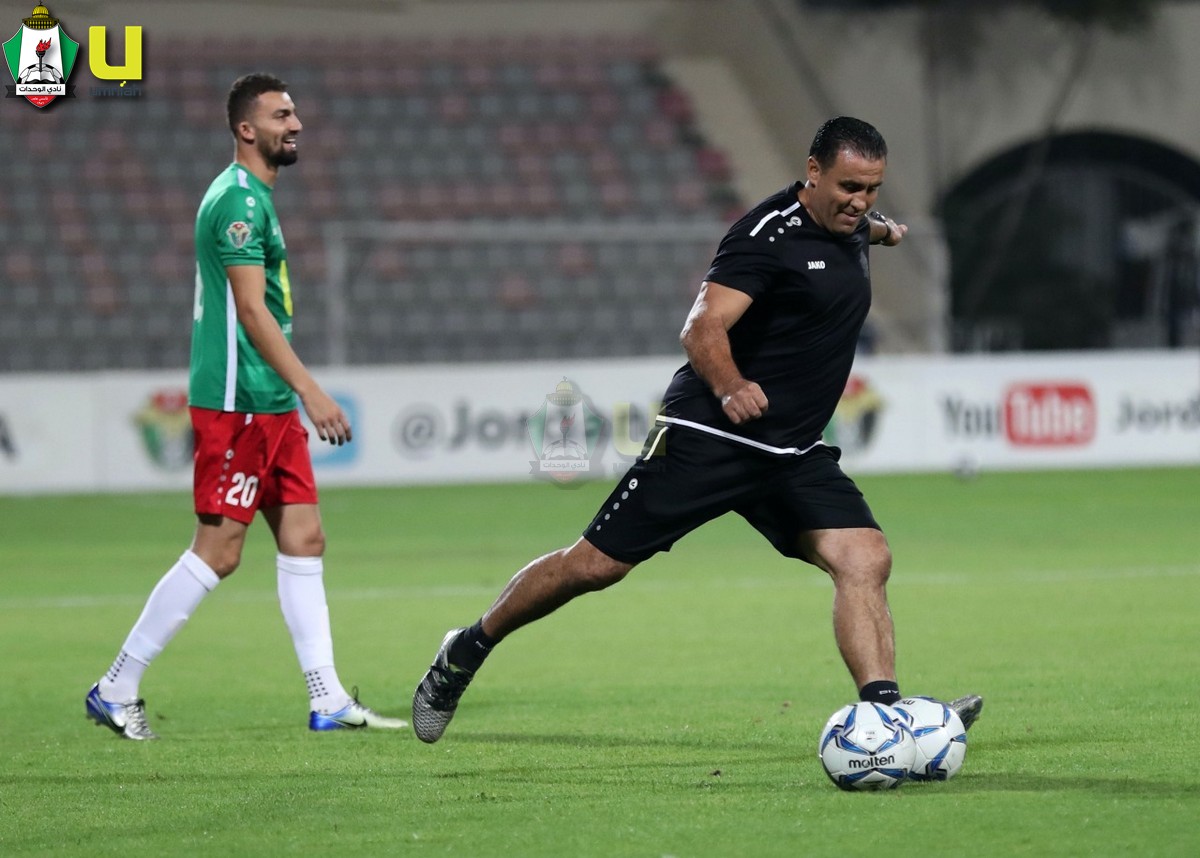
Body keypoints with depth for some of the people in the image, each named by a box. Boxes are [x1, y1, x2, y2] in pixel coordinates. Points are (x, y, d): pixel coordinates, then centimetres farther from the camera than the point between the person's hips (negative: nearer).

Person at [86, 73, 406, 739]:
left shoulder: (254, 198, 18)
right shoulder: (238, 200, -14)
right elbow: (252, 310, -20)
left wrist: (295, 396, 23)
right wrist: (310, 391, -24)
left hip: (270, 406, 10)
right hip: (237, 404, -10)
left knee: (304, 540, 6)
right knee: (217, 552, -8)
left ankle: (327, 701, 5)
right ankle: (116, 689, -2)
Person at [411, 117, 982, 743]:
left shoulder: (847, 230, 9)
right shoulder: (770, 233, -17)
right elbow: (703, 328, -27)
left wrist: (882, 230, 54)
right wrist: (729, 389, -43)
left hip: (794, 455, 7)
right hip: (707, 437, -7)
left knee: (865, 560, -14)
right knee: (596, 565, -3)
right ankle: (465, 653, 16)